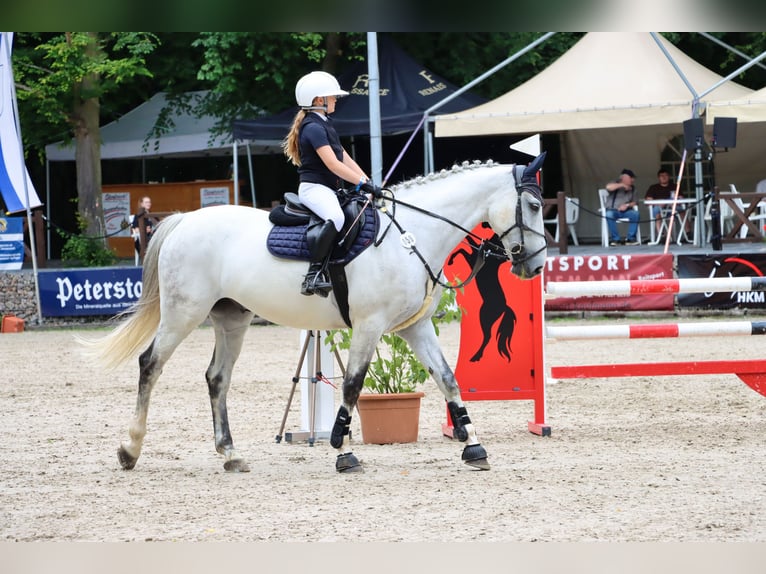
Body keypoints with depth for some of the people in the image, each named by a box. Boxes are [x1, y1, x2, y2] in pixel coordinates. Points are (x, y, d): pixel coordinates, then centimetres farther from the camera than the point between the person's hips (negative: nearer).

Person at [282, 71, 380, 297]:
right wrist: (362, 182, -21)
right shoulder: (313, 128, -12)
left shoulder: (325, 125, 21)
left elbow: (346, 159, 18)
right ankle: (314, 274, -38)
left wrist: (367, 182, 7)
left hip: (330, 189, 11)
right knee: (335, 218, -37)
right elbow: (332, 164, -20)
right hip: (314, 187, -11)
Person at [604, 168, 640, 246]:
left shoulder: (632, 188, 12)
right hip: (613, 210, -3)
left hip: (625, 211, 3)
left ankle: (631, 238, -20)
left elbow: (634, 202, 11)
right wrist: (622, 185, -18)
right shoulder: (615, 184, 0)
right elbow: (608, 187, -24)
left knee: (635, 214, -27)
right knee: (609, 215, -37)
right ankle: (615, 239, -27)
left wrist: (627, 205, -12)